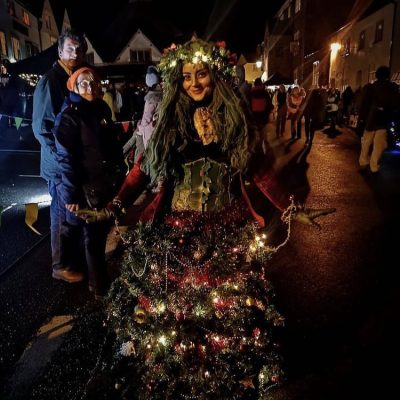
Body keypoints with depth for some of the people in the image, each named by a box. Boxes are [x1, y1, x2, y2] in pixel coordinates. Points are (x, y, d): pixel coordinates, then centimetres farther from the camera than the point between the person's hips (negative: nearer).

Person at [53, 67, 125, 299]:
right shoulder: (69, 116, -12)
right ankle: (100, 287, 26)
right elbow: (66, 158, -15)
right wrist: (72, 194, -18)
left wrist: (121, 174, 17)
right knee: (94, 237, 8)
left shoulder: (103, 109, 9)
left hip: (110, 183, 6)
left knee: (104, 232, 18)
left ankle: (103, 278, 39)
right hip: (89, 187, -6)